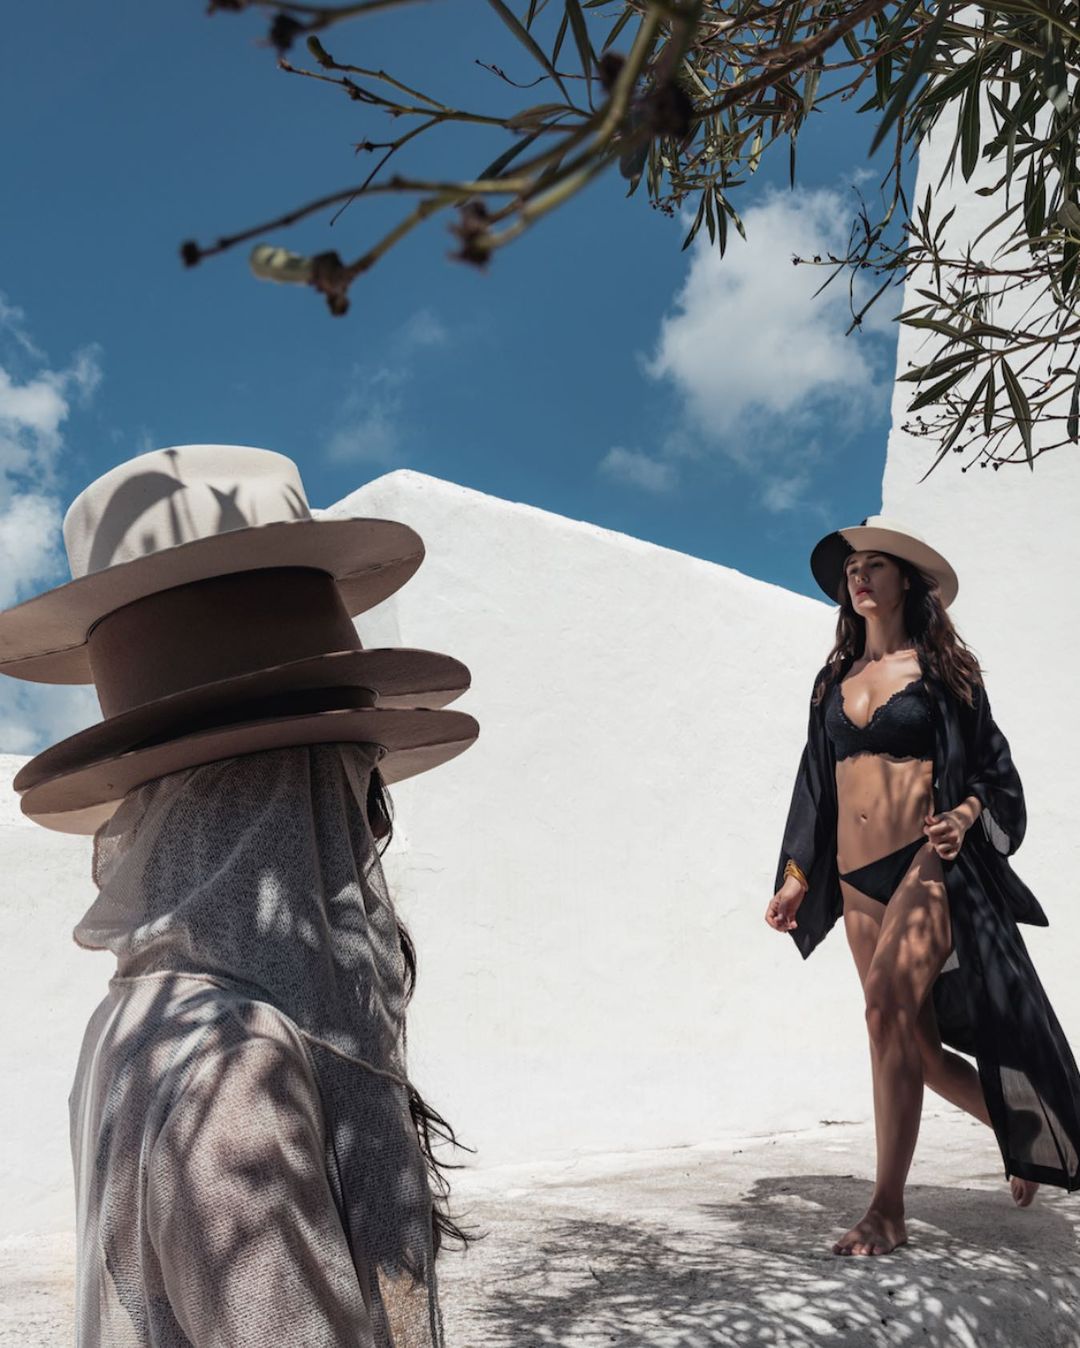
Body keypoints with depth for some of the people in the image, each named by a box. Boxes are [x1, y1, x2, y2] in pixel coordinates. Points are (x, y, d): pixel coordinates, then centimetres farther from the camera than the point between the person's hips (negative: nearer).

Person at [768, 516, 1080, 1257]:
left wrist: (963, 817, -16)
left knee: (889, 1004, -23)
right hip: (855, 880, 5)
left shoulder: (941, 667, 4)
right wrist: (797, 877, 11)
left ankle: (888, 1209, -14)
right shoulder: (835, 680, 15)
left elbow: (990, 767, 4)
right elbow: (817, 786, 16)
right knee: (917, 1045, 8)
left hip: (926, 863, -5)